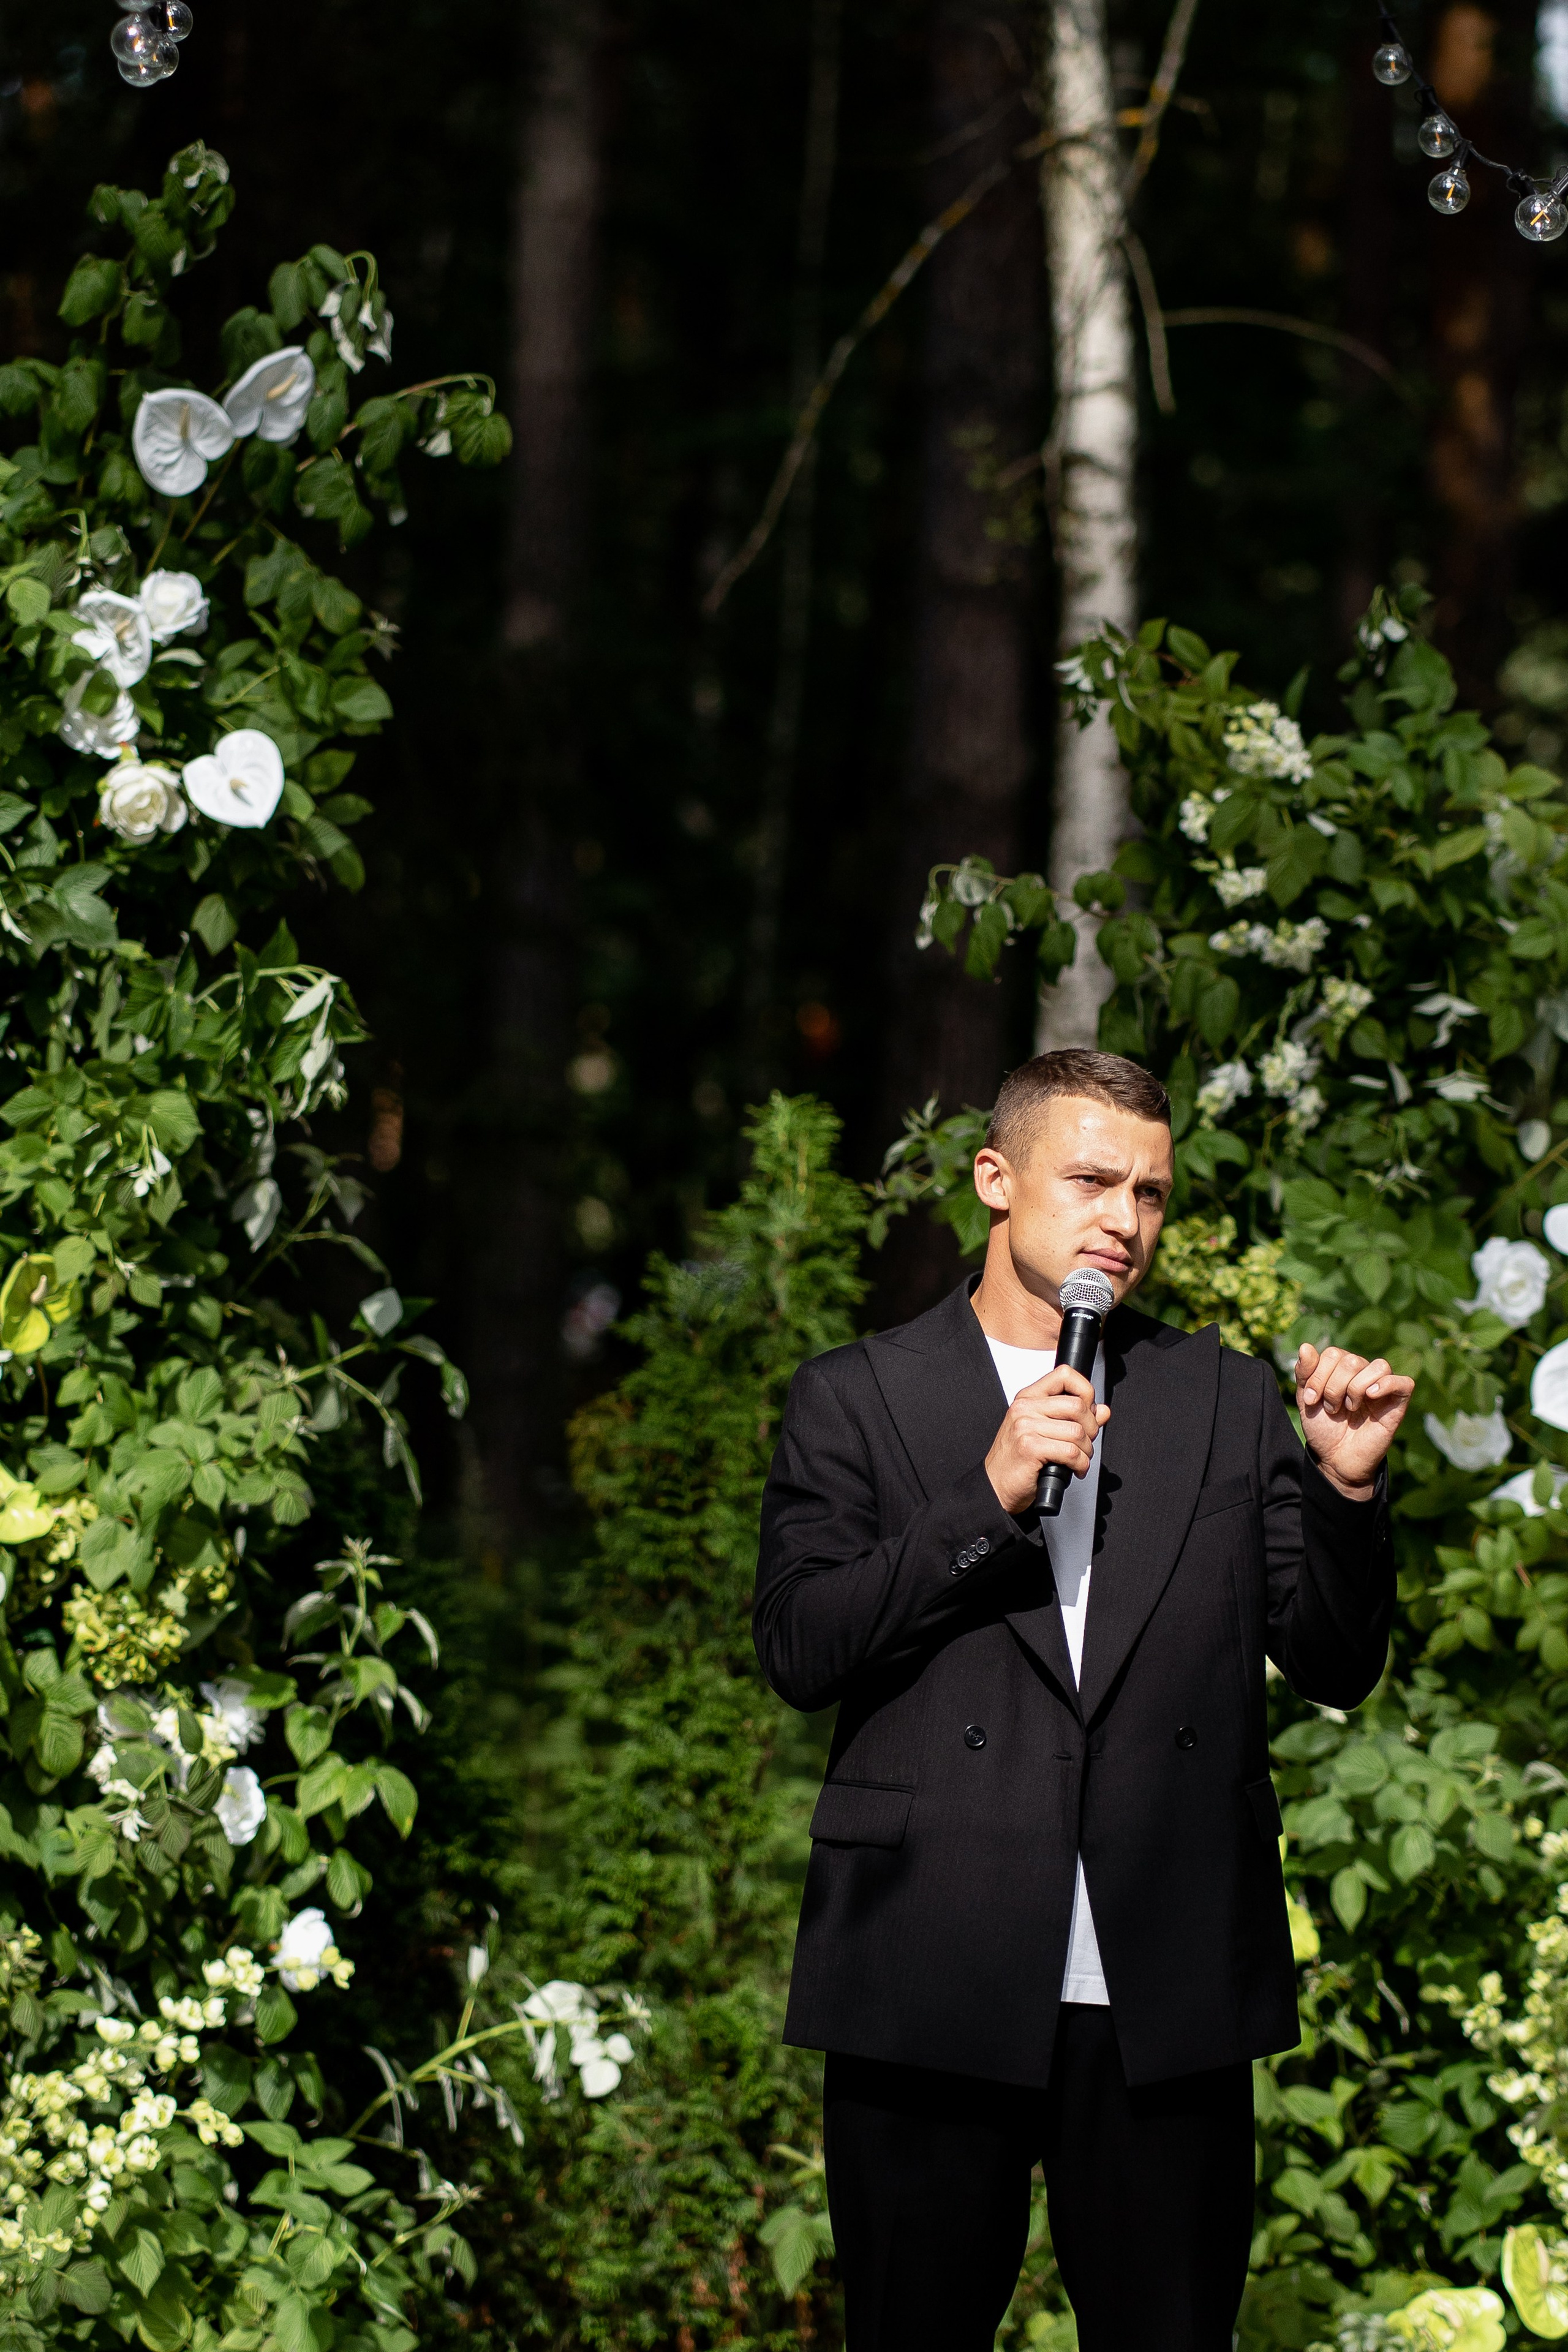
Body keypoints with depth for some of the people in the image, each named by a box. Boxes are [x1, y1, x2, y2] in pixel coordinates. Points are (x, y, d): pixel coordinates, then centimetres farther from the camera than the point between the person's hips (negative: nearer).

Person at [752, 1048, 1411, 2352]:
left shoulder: (1230, 1400, 13)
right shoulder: (856, 1399, 6)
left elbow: (1337, 1666, 10)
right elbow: (801, 1647, -5)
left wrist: (1348, 1486, -8)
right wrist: (990, 1498, -14)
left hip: (1170, 2001, 2)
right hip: (937, 1990, -2)